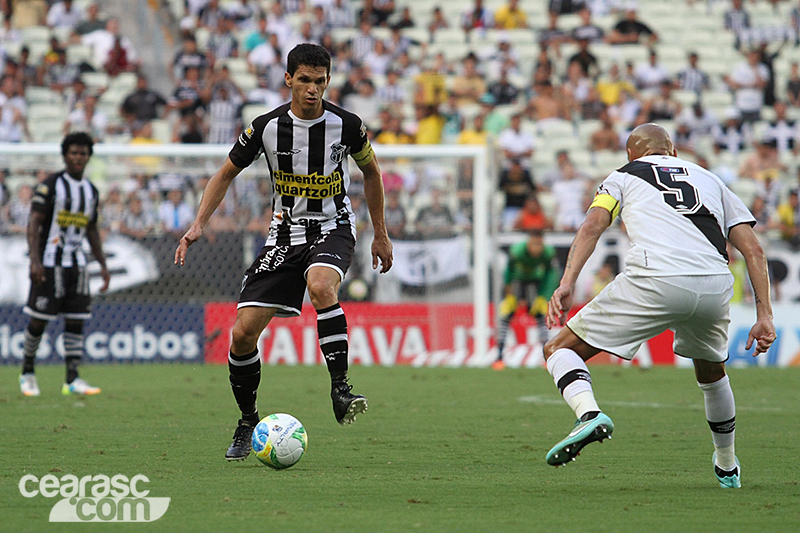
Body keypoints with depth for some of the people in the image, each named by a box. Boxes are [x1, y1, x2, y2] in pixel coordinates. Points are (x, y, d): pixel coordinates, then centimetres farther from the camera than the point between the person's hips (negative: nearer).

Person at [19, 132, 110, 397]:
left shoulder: (91, 191, 13)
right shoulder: (50, 185, -5)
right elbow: (34, 223, -10)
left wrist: (103, 265, 15)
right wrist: (35, 260, -20)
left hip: (76, 264, 5)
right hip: (49, 263, -5)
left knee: (76, 321, -2)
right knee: (39, 320, -3)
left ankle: (72, 380, -3)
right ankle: (27, 373, 15)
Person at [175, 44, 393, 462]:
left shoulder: (346, 125, -9)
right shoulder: (267, 127, -8)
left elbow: (371, 172, 10)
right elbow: (226, 174, 6)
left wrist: (380, 234, 13)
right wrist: (199, 224, -5)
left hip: (333, 228, -2)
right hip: (285, 233, 2)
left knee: (321, 285, -38)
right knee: (243, 333, -8)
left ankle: (341, 390, -32)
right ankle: (247, 421, 15)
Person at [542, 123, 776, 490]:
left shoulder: (623, 176, 24)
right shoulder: (710, 181, 32)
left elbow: (593, 225, 4)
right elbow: (753, 250, 21)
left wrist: (567, 284, -6)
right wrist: (764, 314, 18)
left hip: (656, 281, -4)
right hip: (715, 287, 4)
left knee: (560, 348, 8)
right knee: (711, 370, 35)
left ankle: (588, 413, -21)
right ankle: (727, 469, 43)